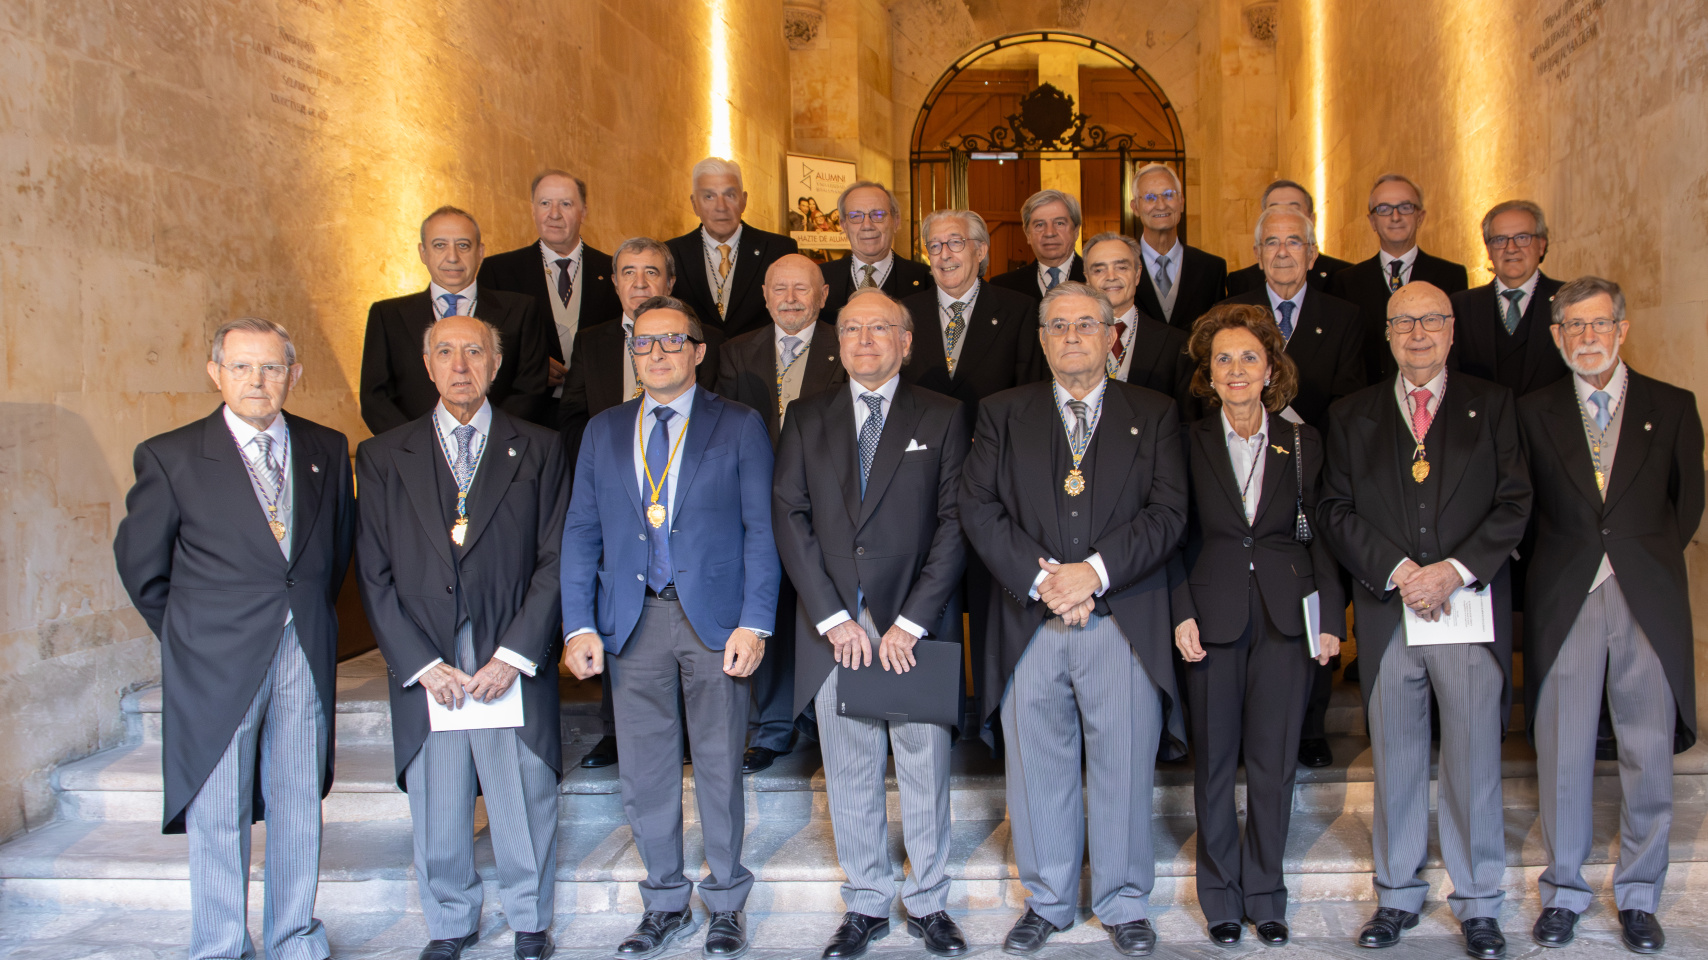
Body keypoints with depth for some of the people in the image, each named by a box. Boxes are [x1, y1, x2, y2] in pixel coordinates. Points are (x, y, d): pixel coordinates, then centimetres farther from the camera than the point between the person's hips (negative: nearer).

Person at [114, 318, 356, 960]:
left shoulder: (327, 450, 5)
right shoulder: (171, 457, -5)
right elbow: (140, 564, 4)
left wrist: (309, 613, 11)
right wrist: (192, 635, 7)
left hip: (305, 655, 3)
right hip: (218, 664, -3)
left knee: (300, 804, 12)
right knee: (218, 816, 7)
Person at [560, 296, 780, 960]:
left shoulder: (739, 427, 3)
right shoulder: (603, 432, 11)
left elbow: (761, 529, -2)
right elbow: (581, 532, 9)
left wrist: (754, 623, -12)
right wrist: (579, 625, -1)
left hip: (715, 617, -2)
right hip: (633, 620, 3)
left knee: (720, 767, 6)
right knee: (644, 771, 9)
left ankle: (725, 904, 24)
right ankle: (665, 904, 26)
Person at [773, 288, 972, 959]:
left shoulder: (943, 418, 4)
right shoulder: (807, 419, 9)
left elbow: (954, 522, -3)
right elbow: (789, 518, 2)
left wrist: (911, 622, -11)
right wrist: (831, 618, -8)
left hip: (916, 625, -1)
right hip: (835, 626, 2)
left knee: (926, 767, 6)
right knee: (850, 772, 9)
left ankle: (928, 903, 22)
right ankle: (866, 904, 23)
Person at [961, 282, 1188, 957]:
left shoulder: (1154, 415, 9)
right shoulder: (1003, 414, 10)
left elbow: (1167, 513, -2)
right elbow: (979, 507, 0)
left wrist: (1094, 571, -14)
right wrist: (1040, 580, -12)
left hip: (1124, 621, -1)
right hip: (1028, 622, 1)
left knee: (1124, 768, 6)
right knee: (1037, 767, 9)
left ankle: (1124, 906, 24)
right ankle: (1047, 902, 26)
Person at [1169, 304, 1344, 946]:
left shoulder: (1303, 443, 5)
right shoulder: (1190, 443, 1)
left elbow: (1320, 535, 6)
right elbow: (1174, 537, 1)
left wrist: (1330, 616, 0)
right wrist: (1182, 613, -8)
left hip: (1286, 619, 1)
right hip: (1213, 619, -1)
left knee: (1274, 762, 6)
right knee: (1214, 761, 7)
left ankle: (1265, 893, 22)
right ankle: (1220, 895, 22)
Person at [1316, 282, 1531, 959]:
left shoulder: (1492, 406, 8)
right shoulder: (1351, 416, 10)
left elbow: (1513, 504, 1)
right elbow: (1336, 511, 3)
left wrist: (1455, 570, -12)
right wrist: (1397, 570, -10)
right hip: (1386, 612, 1)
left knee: (1475, 760, 4)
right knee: (1395, 759, 8)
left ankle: (1478, 903, 19)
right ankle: (1397, 896, 22)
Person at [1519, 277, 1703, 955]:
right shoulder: (1533, 413, 6)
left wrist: (1654, 554, 6)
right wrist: (1554, 562, 2)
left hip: (1649, 597, 1)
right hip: (1564, 598, 0)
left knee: (1650, 753, 5)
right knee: (1562, 752, 4)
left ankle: (1639, 895, 21)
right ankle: (1564, 891, 18)